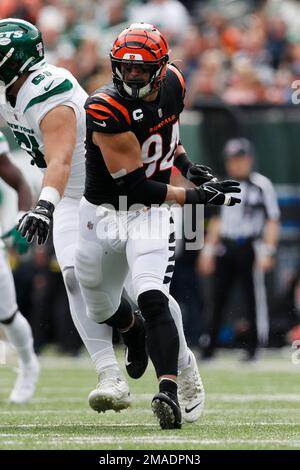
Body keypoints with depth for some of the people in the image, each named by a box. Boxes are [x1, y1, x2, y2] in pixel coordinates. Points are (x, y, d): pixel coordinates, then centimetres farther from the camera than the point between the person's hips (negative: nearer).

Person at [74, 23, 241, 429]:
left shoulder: (172, 84, -9)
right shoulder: (106, 109, -27)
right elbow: (134, 184, -25)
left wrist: (186, 164, 0)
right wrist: (195, 196, -26)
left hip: (150, 213, 1)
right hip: (103, 212, -1)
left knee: (151, 296, -25)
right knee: (102, 310, 19)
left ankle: (173, 391, -31)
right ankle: (133, 335, 55)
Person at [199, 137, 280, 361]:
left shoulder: (262, 185, -3)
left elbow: (272, 221, -6)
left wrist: (267, 252, -14)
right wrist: (208, 250, 15)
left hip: (249, 248, -5)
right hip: (225, 248, 5)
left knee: (254, 298, -2)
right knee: (218, 298, 4)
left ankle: (252, 348, 4)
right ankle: (210, 346, 7)